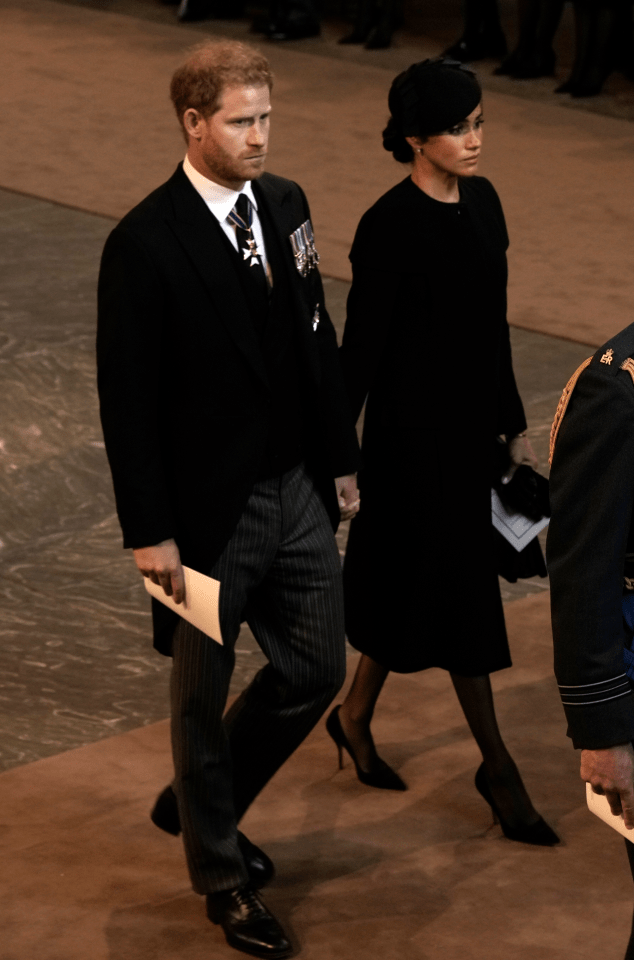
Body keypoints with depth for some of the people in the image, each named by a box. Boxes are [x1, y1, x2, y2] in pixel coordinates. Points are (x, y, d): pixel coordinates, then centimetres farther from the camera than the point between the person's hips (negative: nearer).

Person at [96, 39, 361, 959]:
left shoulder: (285, 204, 3)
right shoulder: (144, 244, -17)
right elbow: (127, 398, -15)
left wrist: (342, 459, 13)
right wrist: (149, 531, -15)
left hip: (296, 492, 6)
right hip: (209, 507, -6)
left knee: (316, 671, 15)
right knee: (203, 697, 10)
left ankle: (198, 804, 38)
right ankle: (223, 876, 29)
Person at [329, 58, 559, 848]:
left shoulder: (482, 202, 5)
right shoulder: (389, 228, -19)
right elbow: (360, 347, -15)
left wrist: (514, 425, 16)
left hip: (470, 425, 8)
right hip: (413, 433, -8)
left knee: (411, 583, 18)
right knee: (460, 592, 1)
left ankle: (356, 718, 36)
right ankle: (497, 766, 12)